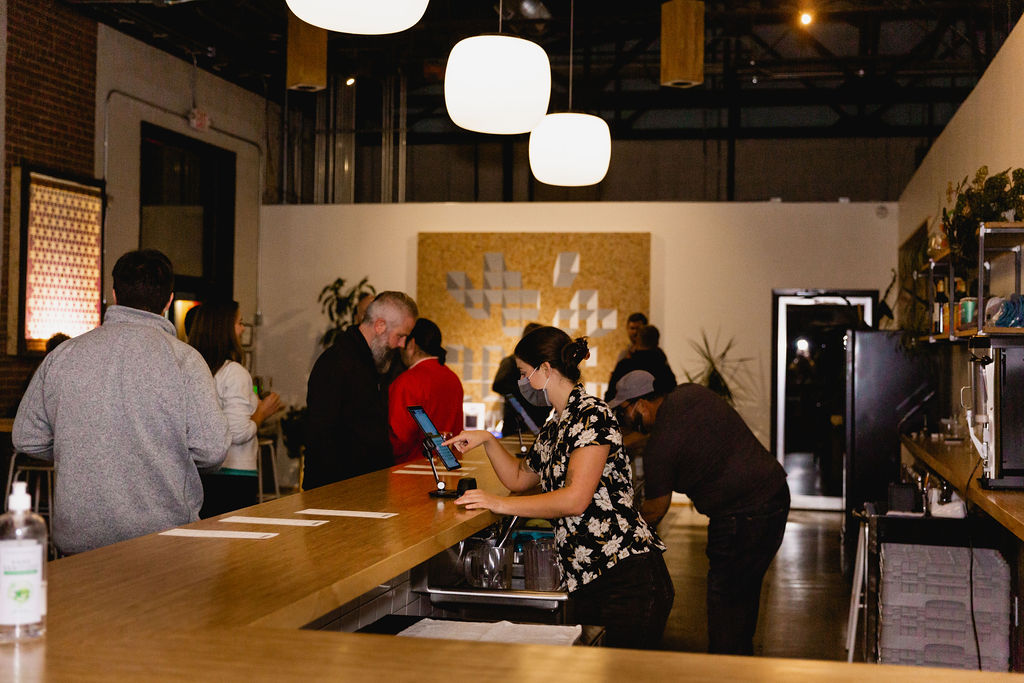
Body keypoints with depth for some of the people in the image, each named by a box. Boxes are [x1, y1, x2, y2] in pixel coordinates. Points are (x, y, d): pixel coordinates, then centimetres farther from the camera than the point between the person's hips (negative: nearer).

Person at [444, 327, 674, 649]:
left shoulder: (592, 415, -11)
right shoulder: (553, 429, 18)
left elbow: (576, 499, -20)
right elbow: (519, 478, 34)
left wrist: (500, 504, -15)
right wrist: (487, 440, 19)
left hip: (628, 577, -9)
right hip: (587, 581, 9)